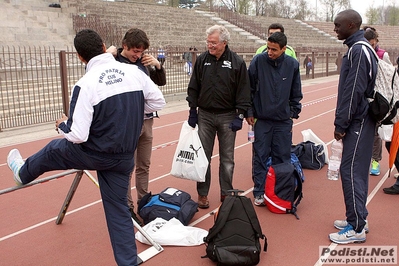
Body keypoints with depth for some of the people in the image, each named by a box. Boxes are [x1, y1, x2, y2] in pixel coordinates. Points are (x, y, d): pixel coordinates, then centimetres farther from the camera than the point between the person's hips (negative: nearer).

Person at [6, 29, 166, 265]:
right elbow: (158, 102, 4)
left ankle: (23, 172, 58)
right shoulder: (134, 72, -6)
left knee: (54, 149, 27)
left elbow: (77, 135, -20)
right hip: (124, 157, 4)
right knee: (118, 210, 16)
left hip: (94, 154, -3)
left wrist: (62, 125, 3)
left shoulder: (86, 84, -19)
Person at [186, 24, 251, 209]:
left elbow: (243, 92, -3)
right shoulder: (202, 60, 3)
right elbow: (193, 88, 8)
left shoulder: (237, 62, -4)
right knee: (203, 156, 5)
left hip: (227, 117, -1)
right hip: (205, 115, 2)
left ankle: (226, 193, 21)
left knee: (227, 158, 7)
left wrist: (240, 115, -7)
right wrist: (193, 111, 4)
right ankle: (202, 193, 18)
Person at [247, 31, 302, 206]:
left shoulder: (292, 64, -2)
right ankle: (259, 193, 15)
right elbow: (249, 88, -1)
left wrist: (294, 111, 8)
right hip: (261, 119, -1)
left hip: (284, 120, 2)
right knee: (260, 157, 3)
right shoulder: (258, 61, -8)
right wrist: (249, 112, -1)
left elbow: (296, 92, 9)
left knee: (283, 158, 9)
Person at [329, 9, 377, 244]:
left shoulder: (359, 51, -15)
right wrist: (343, 121, 16)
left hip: (358, 122, -10)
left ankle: (356, 229, 3)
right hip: (359, 121, 10)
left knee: (351, 171, -6)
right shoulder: (358, 48, 15)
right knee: (357, 170, 14)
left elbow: (354, 91, -20)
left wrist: (341, 123, -16)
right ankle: (358, 218, 24)